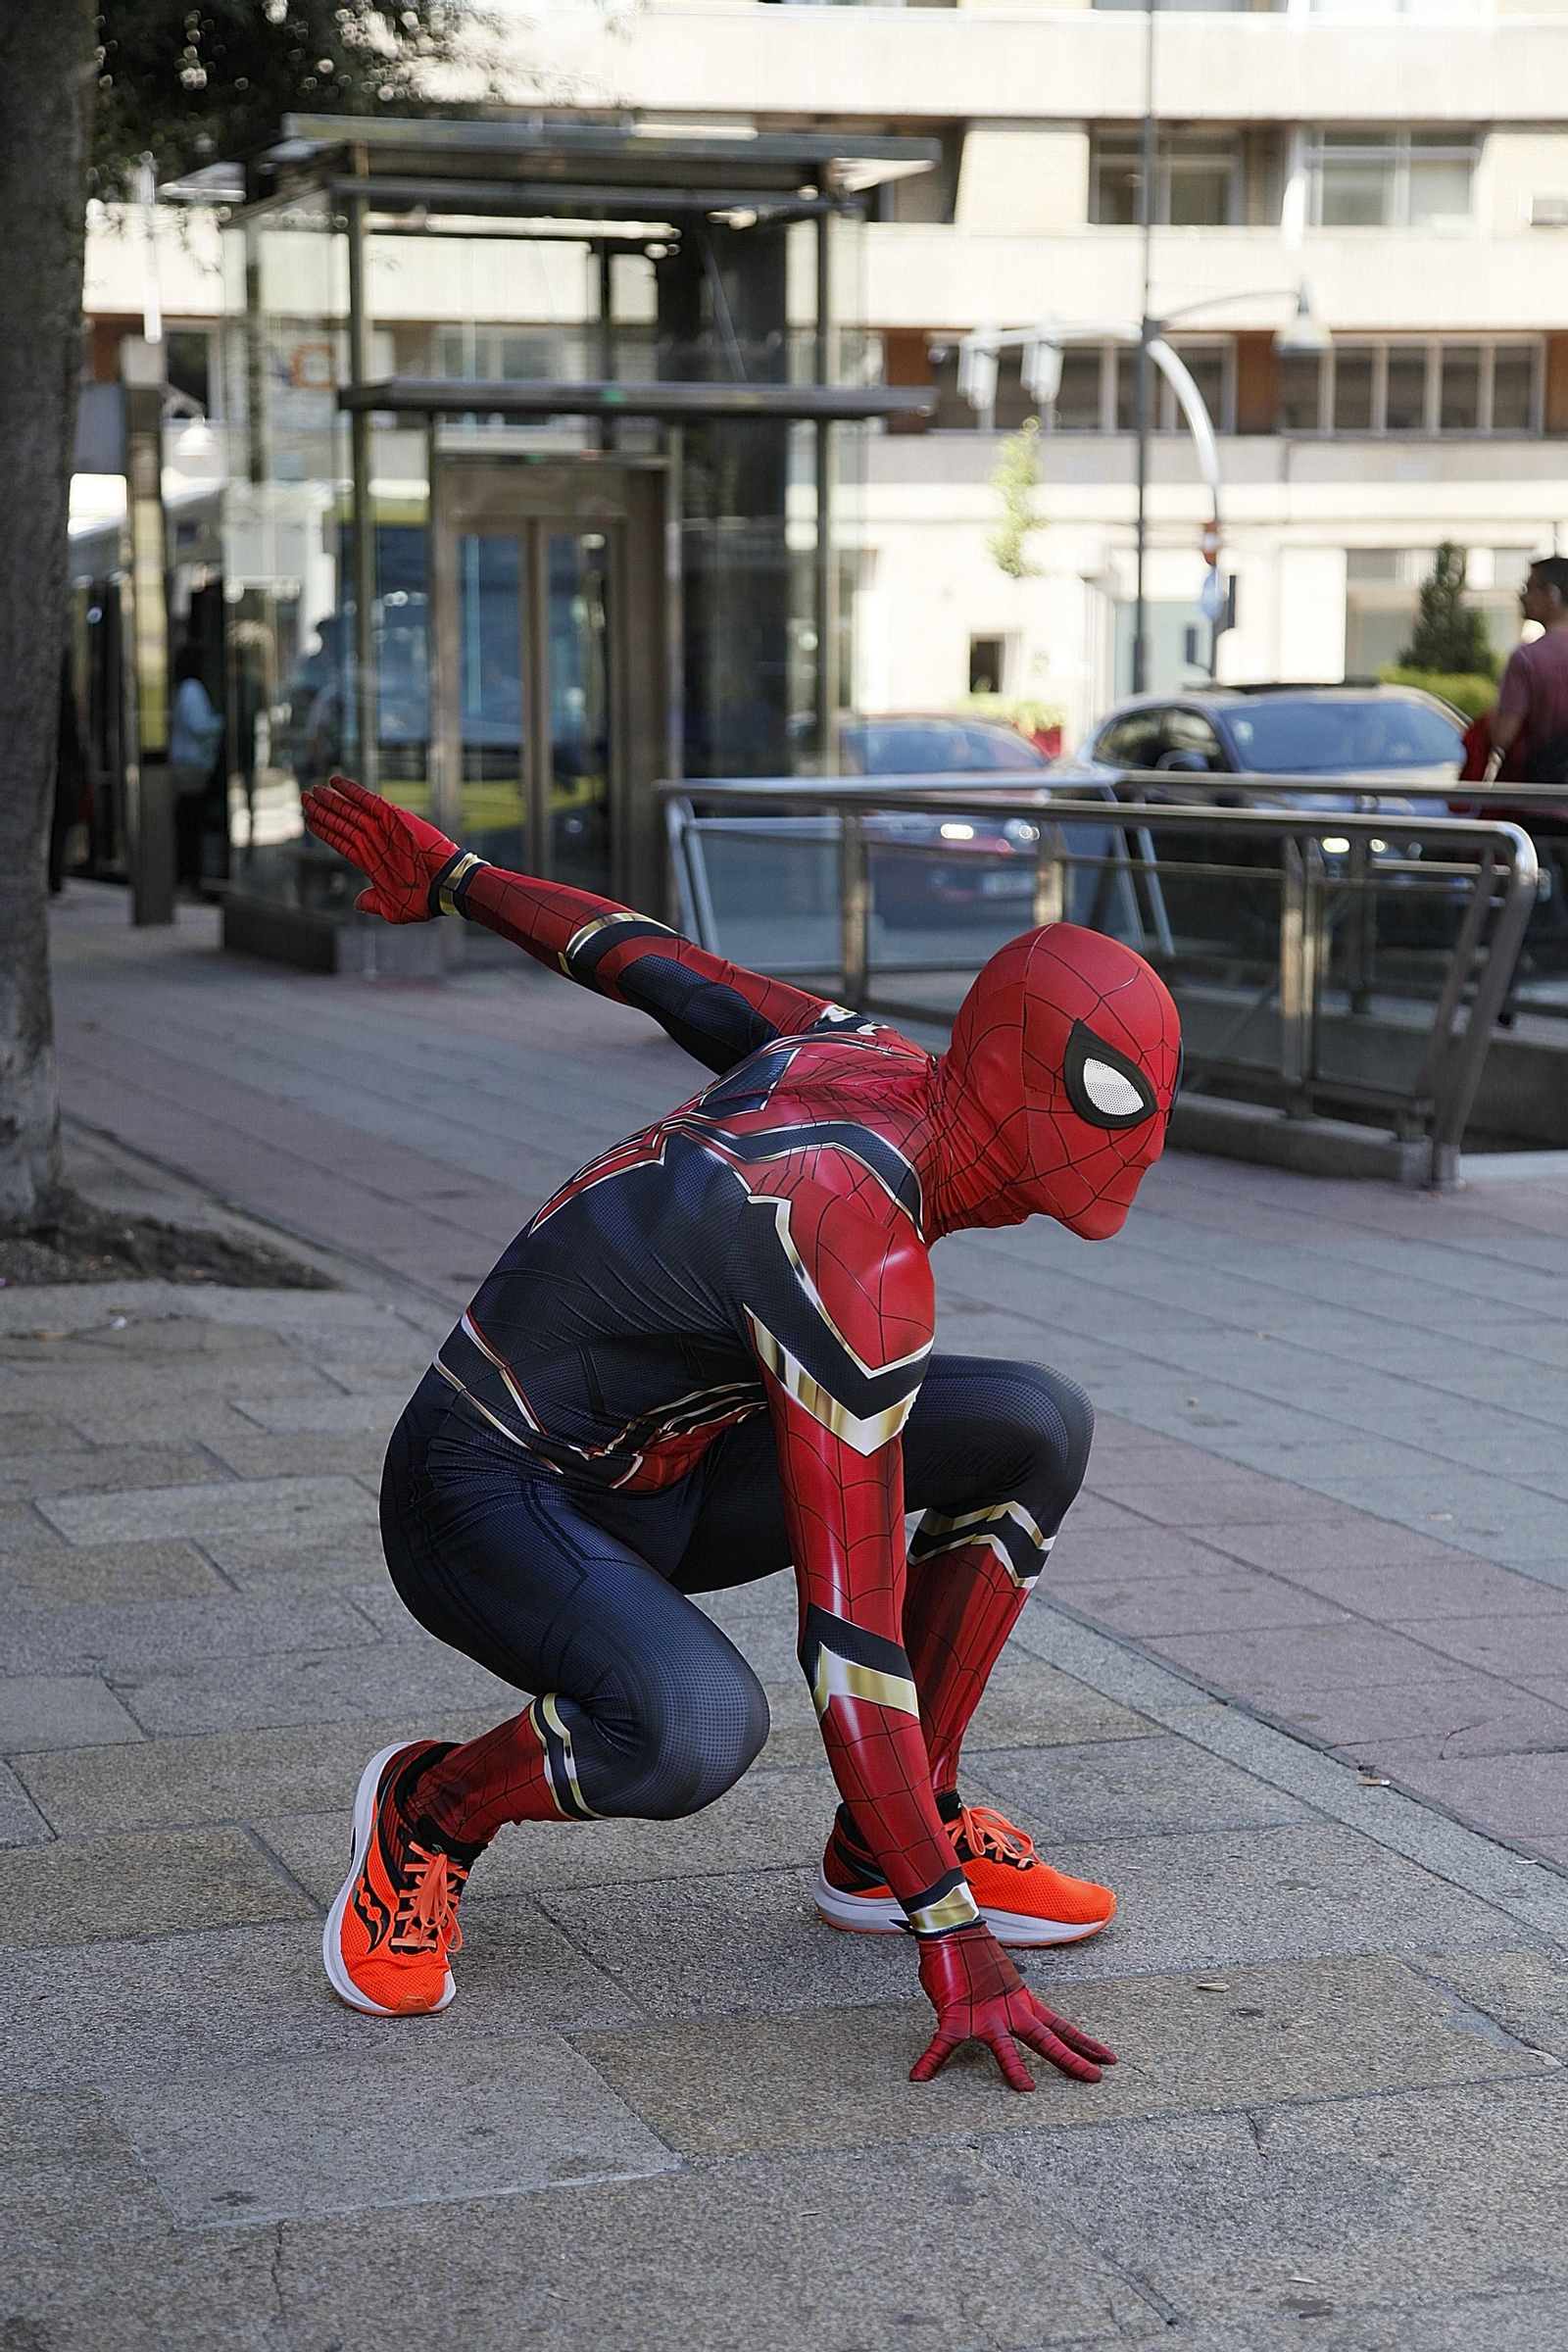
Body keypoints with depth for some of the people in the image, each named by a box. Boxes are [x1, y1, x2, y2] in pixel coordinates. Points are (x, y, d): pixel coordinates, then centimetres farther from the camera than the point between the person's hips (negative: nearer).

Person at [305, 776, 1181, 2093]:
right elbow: (854, 1637, -34)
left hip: (651, 1473, 9)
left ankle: (895, 1845, 7)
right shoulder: (861, 1265, -33)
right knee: (695, 1732, -40)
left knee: (1035, 1430, -4)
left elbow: (651, 963, 11)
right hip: (489, 1500, -9)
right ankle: (432, 1810, -6)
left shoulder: (868, 1058, -6)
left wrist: (451, 876, 28)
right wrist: (955, 1945, -32)